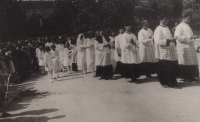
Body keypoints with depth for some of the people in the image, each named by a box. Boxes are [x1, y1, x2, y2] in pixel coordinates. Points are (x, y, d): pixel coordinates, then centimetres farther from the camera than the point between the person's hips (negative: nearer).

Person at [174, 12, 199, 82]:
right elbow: (177, 37, -17)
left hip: (190, 47, 9)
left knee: (192, 62, 8)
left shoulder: (187, 26, 18)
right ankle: (185, 77, 4)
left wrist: (192, 37, 8)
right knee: (185, 62, -5)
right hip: (184, 48, -8)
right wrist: (188, 38, -23)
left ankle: (191, 76, 16)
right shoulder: (180, 26, -8)